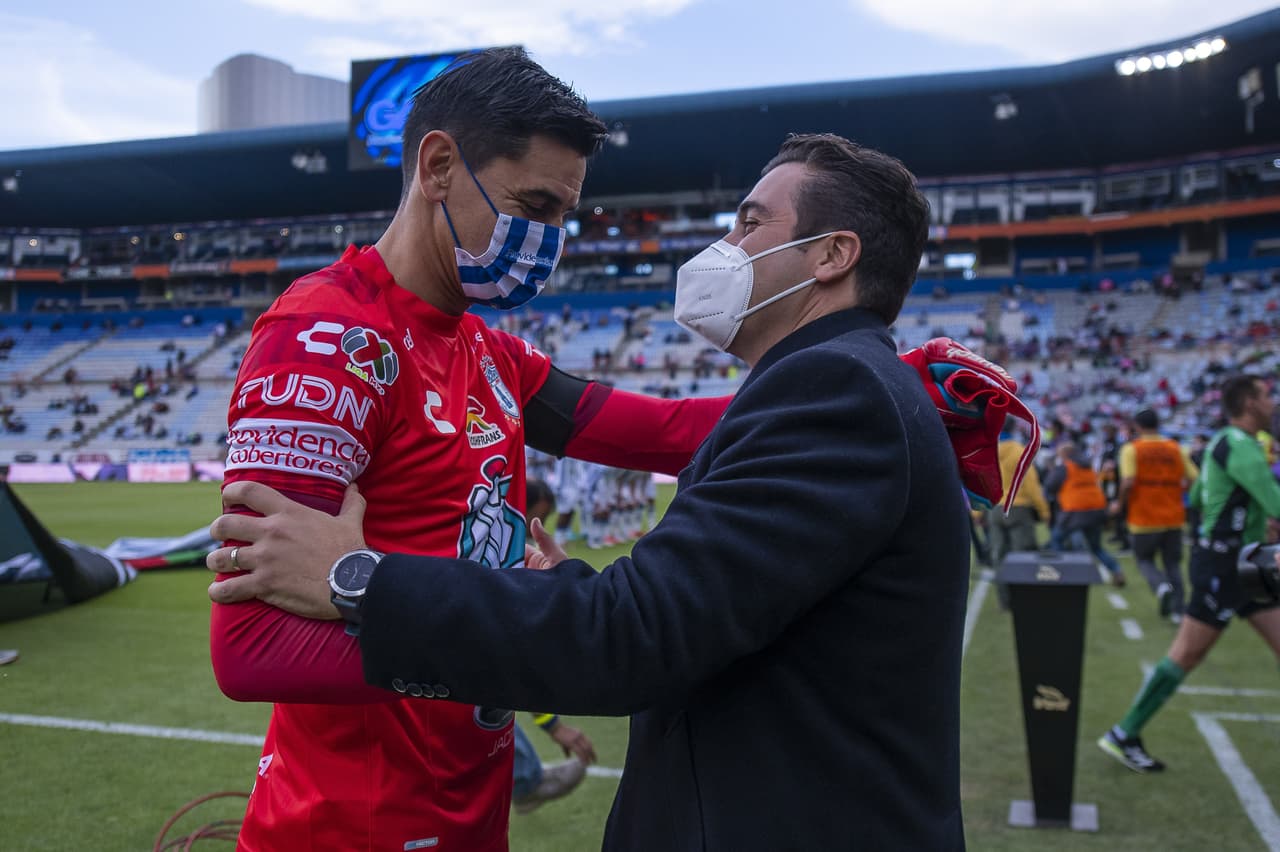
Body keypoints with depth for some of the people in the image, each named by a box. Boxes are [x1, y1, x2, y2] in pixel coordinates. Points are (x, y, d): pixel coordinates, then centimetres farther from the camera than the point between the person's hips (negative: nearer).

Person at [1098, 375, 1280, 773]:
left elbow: (1197, 495, 23)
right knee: (1187, 653, -3)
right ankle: (1123, 736, 7)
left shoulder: (1226, 442, 14)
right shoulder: (1239, 446, -18)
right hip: (1223, 564, -10)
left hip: (1243, 564, 10)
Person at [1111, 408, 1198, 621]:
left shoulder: (1131, 449, -8)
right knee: (1173, 562, 15)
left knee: (1144, 560, 12)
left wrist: (1119, 504, -4)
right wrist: (1176, 492, 17)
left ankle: (1161, 586, -16)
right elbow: (1193, 479, 1)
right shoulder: (1175, 448, 4)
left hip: (1144, 517, -3)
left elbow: (1128, 482, -19)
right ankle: (1178, 608, 9)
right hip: (1173, 517, 3)